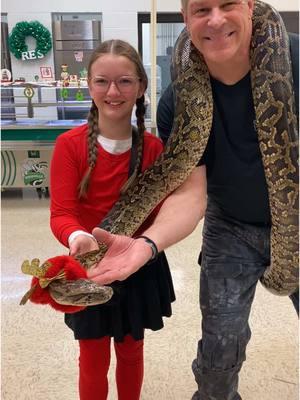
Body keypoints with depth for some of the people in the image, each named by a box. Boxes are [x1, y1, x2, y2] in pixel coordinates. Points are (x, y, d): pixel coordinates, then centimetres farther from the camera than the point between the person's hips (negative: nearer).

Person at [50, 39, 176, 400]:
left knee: (131, 352, 24)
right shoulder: (69, 144, -15)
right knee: (94, 360, 17)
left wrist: (147, 244, -31)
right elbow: (61, 213, -19)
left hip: (139, 267, 2)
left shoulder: (153, 147, -8)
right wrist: (78, 237, -41)